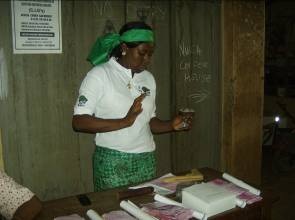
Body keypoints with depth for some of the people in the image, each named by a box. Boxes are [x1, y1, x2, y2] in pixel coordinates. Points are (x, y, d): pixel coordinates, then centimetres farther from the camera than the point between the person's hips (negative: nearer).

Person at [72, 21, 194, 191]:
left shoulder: (148, 78, 8)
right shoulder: (99, 75, -9)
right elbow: (79, 122, -14)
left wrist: (172, 125, -4)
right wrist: (125, 121, -23)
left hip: (146, 160, 5)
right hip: (113, 161, -4)